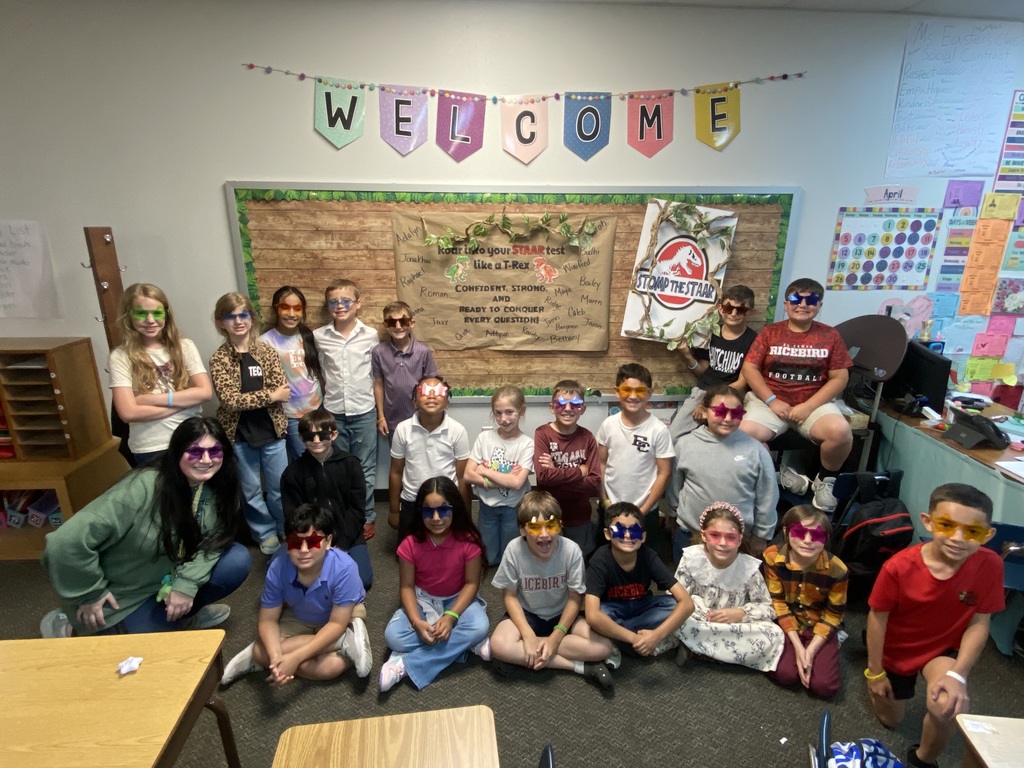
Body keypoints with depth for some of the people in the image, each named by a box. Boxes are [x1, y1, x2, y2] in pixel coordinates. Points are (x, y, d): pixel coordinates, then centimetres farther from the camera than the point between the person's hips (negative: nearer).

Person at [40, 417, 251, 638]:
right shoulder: (145, 487, -30)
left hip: (170, 577, 5)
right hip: (122, 594, -4)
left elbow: (212, 540, -10)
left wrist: (187, 584, -25)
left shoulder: (219, 488, -12)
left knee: (238, 561, -16)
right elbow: (67, 541, -29)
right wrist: (90, 594, -17)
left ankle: (184, 610, 9)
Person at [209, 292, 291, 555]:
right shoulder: (219, 359, -6)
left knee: (280, 488, 12)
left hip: (271, 432, 1)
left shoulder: (268, 351, -1)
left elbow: (282, 391, -8)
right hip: (238, 436, 0)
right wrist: (269, 396, -18)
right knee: (250, 491, 13)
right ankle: (266, 534, 33)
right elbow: (230, 400, -17)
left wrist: (249, 399, -16)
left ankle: (287, 530, 33)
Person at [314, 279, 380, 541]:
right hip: (333, 413, 1)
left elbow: (377, 375, 2)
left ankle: (367, 517, 26)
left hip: (364, 412, -1)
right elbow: (320, 371, 11)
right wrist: (332, 393, 6)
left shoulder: (370, 336, -4)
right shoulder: (318, 336, -2)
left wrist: (381, 412, 2)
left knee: (365, 469, 10)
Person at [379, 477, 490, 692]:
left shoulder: (468, 541, -20)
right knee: (393, 636, -26)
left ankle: (405, 665, -24)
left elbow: (471, 583, -13)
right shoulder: (410, 544, -17)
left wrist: (451, 616, -27)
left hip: (457, 599, 0)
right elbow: (406, 587, -10)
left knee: (479, 627, -32)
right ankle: (463, 644, -16)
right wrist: (417, 621, -26)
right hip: (422, 600, 1)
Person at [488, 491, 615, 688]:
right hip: (525, 613, -1)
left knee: (603, 647, -23)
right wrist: (529, 636, -23)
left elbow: (575, 598, -12)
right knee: (500, 644, -32)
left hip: (561, 615, 1)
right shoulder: (514, 550, -23)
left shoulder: (571, 550, -23)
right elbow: (510, 596, -12)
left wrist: (556, 637, -21)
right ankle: (580, 666, -18)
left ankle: (518, 655, -16)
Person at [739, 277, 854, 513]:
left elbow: (839, 378, 0)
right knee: (744, 433, -28)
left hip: (815, 403, 1)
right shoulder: (770, 332, 5)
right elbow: (749, 368, -2)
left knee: (840, 432, -30)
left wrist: (808, 407, -13)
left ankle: (824, 480, 2)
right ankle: (778, 475, 0)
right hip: (771, 401, 0)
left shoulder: (830, 336, 5)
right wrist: (772, 401, -13)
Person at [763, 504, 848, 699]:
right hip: (785, 624, 0)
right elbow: (777, 603, -12)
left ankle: (809, 649, 17)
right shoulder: (772, 557, -22)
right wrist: (798, 646, -16)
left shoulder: (837, 570, -22)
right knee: (785, 674, -20)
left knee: (824, 687, -14)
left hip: (819, 627, 1)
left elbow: (833, 615, -8)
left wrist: (811, 650, -15)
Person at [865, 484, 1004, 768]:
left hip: (944, 649, 1)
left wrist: (957, 675, -26)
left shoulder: (990, 565, -25)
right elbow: (878, 617, -18)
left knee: (948, 706, -30)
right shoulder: (899, 567, -32)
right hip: (896, 650, 0)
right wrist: (875, 673, -9)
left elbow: (979, 624, -15)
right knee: (890, 720, 16)